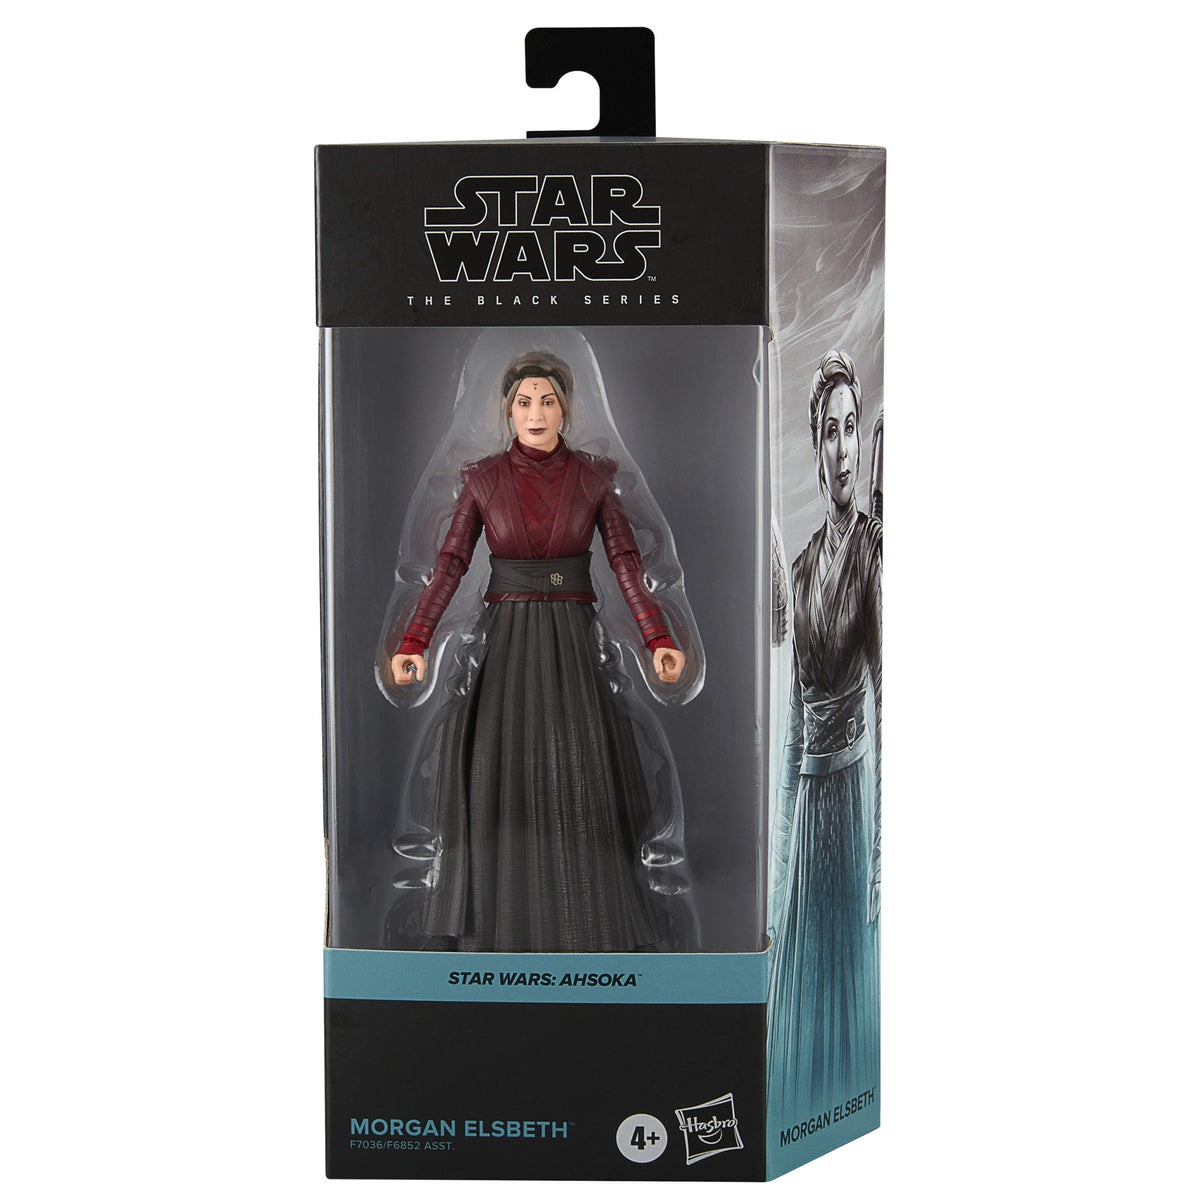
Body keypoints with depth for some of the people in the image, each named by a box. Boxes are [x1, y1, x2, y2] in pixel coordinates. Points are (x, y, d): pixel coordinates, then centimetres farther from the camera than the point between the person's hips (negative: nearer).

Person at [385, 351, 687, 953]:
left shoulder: (594, 476, 2)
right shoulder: (483, 478, 2)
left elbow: (626, 562, -2)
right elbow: (450, 564, -2)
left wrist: (658, 640, -13)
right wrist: (413, 642, -12)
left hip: (572, 639, 0)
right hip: (505, 639, 0)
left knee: (581, 781, -4)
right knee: (495, 780, -5)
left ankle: (587, 923, 10)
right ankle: (497, 923, 9)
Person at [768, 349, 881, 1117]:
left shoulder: (876, 545, -8)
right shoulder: (803, 563, 10)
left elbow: (884, 679, -12)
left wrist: (879, 842, -14)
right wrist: (780, 832, 13)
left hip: (856, 773, -6)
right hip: (805, 776, 6)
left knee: (848, 966, 2)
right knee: (799, 958, 11)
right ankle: (799, 1110, 22)